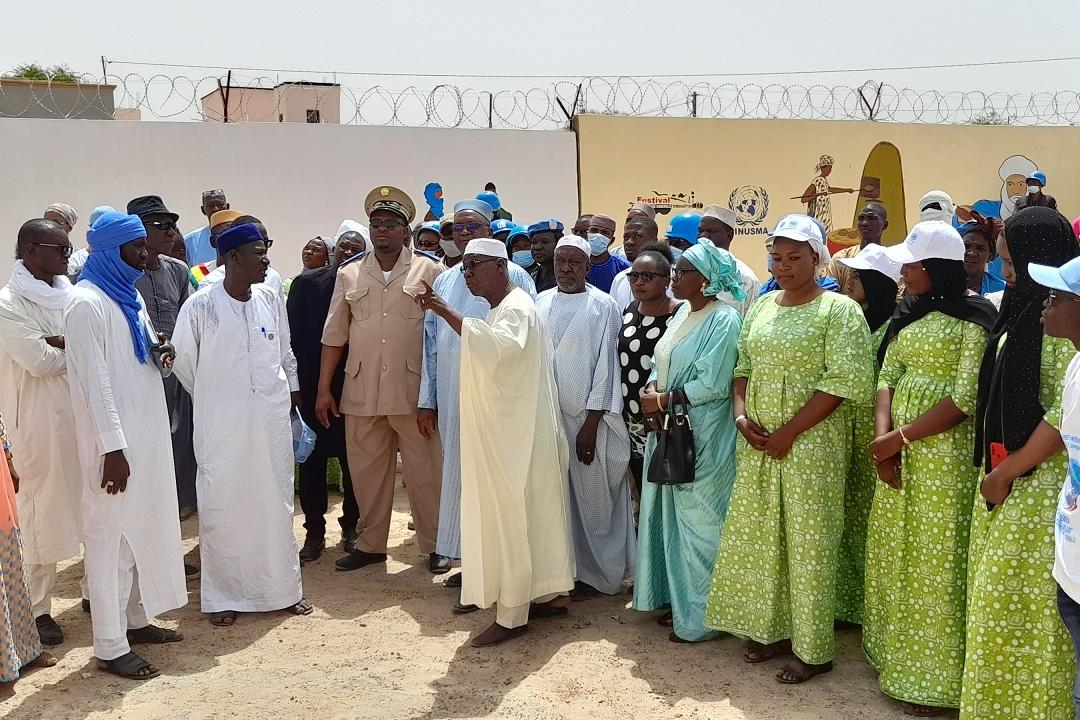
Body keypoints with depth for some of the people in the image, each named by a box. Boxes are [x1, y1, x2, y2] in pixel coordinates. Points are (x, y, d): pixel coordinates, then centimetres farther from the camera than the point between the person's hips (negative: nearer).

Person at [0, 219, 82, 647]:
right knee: (43, 512, 2)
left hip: (82, 415, 6)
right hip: (42, 422, -5)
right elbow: (39, 361, -16)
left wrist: (61, 345, -15)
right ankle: (38, 608, 14)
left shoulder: (70, 295, 10)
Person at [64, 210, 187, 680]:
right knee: (110, 535, -2)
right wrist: (112, 448, -22)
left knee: (144, 527, 15)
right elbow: (95, 381, -19)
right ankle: (110, 647, 5)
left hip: (147, 433, 9)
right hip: (115, 442, -9)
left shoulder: (130, 295, 12)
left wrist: (160, 353, -4)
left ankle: (135, 619, 29)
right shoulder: (87, 303, -14)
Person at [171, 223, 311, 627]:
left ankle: (283, 587, 24)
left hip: (271, 422, 4)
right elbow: (183, 362, 3)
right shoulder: (201, 305, -9)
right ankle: (224, 596, 17)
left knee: (276, 503, 11)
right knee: (223, 507, 3)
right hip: (221, 426, -3)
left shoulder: (272, 300, 3)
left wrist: (292, 391, 17)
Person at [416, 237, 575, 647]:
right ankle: (551, 594, 25)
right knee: (536, 514, 15)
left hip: (514, 433, -10)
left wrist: (446, 313, -40)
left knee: (508, 519, -4)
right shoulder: (503, 309, 17)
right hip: (506, 430, 10)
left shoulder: (516, 309, -16)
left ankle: (512, 615, 4)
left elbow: (497, 347, -37)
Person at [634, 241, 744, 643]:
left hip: (702, 439, -8)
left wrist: (662, 400, -12)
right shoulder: (683, 312, 12)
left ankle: (699, 617, 16)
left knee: (698, 523, 2)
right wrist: (651, 393, -7)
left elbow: (711, 384, -20)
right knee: (673, 517, 15)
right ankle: (679, 601, 30)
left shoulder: (723, 320, -15)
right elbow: (661, 364, 14)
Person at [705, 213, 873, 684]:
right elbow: (743, 368, 15)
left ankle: (812, 649, 14)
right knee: (759, 535, 11)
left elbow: (844, 382, -14)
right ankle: (771, 629, 27)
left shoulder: (839, 310, -8)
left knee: (808, 541, 1)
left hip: (812, 442, -6)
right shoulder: (760, 307, 12)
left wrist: (788, 433, -15)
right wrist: (742, 416, -4)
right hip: (757, 442, 6)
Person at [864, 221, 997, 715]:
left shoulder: (974, 316, -10)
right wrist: (883, 439, -8)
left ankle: (929, 678, 13)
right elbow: (887, 377, 6)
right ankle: (895, 654, 31)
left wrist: (900, 437, -15)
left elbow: (966, 399, -17)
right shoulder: (909, 312, 12)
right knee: (892, 549, 14)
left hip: (943, 448, -7)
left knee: (934, 559, 0)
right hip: (898, 447, 7)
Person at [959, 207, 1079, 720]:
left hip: (1038, 483, -9)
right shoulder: (1021, 311, 13)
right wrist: (994, 469, 10)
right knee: (997, 597, 15)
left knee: (1026, 605, 1)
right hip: (1004, 475, 9)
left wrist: (1007, 473, -14)